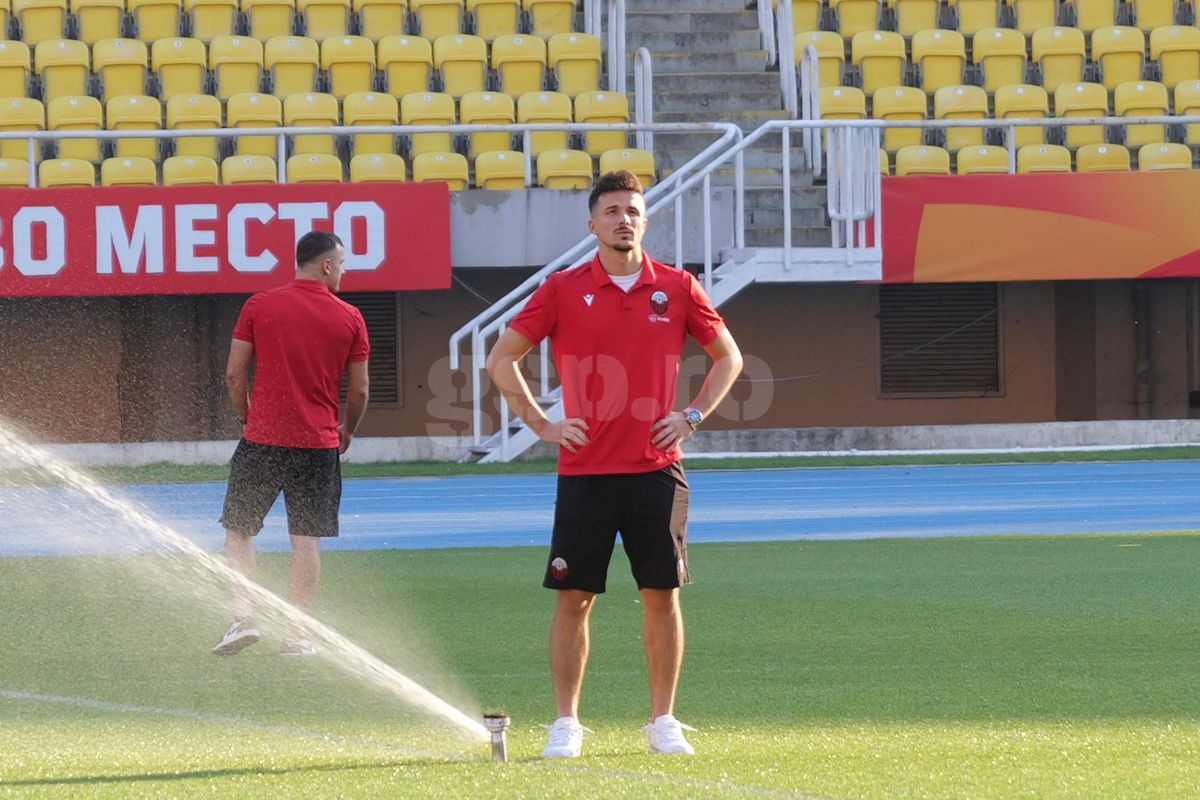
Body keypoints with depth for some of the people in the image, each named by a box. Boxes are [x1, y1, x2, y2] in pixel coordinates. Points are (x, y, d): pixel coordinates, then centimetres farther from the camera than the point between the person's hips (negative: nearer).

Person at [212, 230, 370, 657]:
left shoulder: (259, 306, -1)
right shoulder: (349, 318, 0)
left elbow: (234, 374, 1)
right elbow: (359, 389, 5)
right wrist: (348, 430, 23)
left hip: (262, 441, 0)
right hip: (319, 445, 0)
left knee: (239, 530, 10)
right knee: (306, 541, 4)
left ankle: (244, 617, -5)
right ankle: (297, 634, 3)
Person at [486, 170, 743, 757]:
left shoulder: (677, 288, 5)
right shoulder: (563, 290, 1)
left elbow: (728, 357, 16)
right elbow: (501, 360, 7)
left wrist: (692, 416, 4)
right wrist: (542, 424, 0)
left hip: (656, 468, 1)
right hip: (584, 470, -1)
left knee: (662, 595, 2)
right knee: (574, 597, -1)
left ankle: (663, 721, 12)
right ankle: (566, 724, 7)